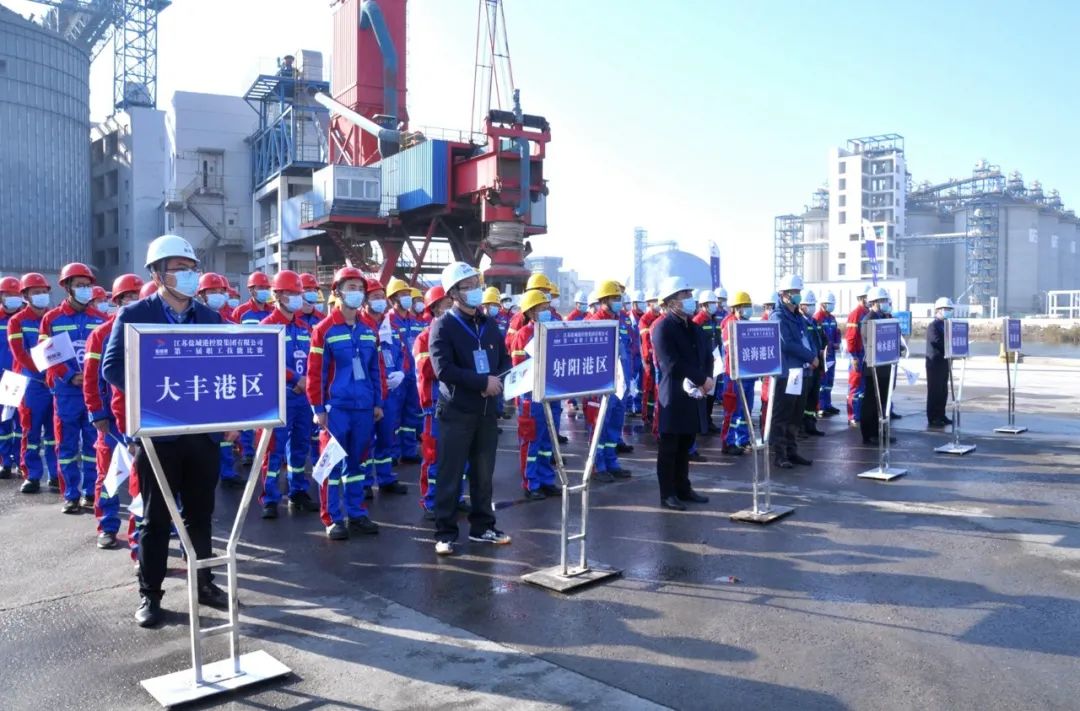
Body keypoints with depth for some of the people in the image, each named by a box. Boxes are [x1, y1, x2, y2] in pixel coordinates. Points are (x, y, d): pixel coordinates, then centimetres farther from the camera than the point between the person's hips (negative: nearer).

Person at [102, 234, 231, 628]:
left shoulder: (209, 317, 8)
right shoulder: (134, 315, -4)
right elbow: (112, 367, -9)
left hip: (204, 430, 4)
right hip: (157, 430, -3)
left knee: (200, 513, 13)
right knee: (156, 517, 7)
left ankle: (203, 583, 27)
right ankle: (149, 594, 20)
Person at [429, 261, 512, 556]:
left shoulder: (489, 324, 12)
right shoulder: (443, 326, -6)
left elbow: (505, 361, 13)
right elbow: (444, 369, -17)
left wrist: (498, 381, -9)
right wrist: (483, 381, -19)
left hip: (487, 409, 5)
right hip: (456, 411, -5)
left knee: (484, 473, 13)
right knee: (450, 474, 1)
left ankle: (482, 527, 25)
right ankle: (446, 533, 10)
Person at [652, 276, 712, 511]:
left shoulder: (696, 329, 15)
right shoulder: (662, 328, -11)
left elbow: (707, 357, 14)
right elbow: (673, 364, -19)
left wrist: (705, 381, -5)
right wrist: (702, 380, -17)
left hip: (694, 396, 7)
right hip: (673, 397, -7)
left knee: (685, 447, 15)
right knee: (669, 448, 1)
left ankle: (683, 488, 25)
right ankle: (667, 494, 8)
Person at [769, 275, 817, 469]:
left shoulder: (798, 317, 18)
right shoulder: (778, 317, -10)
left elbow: (806, 339, 18)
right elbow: (787, 344, -20)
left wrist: (812, 356, -3)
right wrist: (811, 357, -13)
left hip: (800, 371, 9)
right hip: (785, 373, -9)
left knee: (796, 415, 12)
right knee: (782, 415, -3)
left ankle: (792, 451, 20)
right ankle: (780, 454, 1)